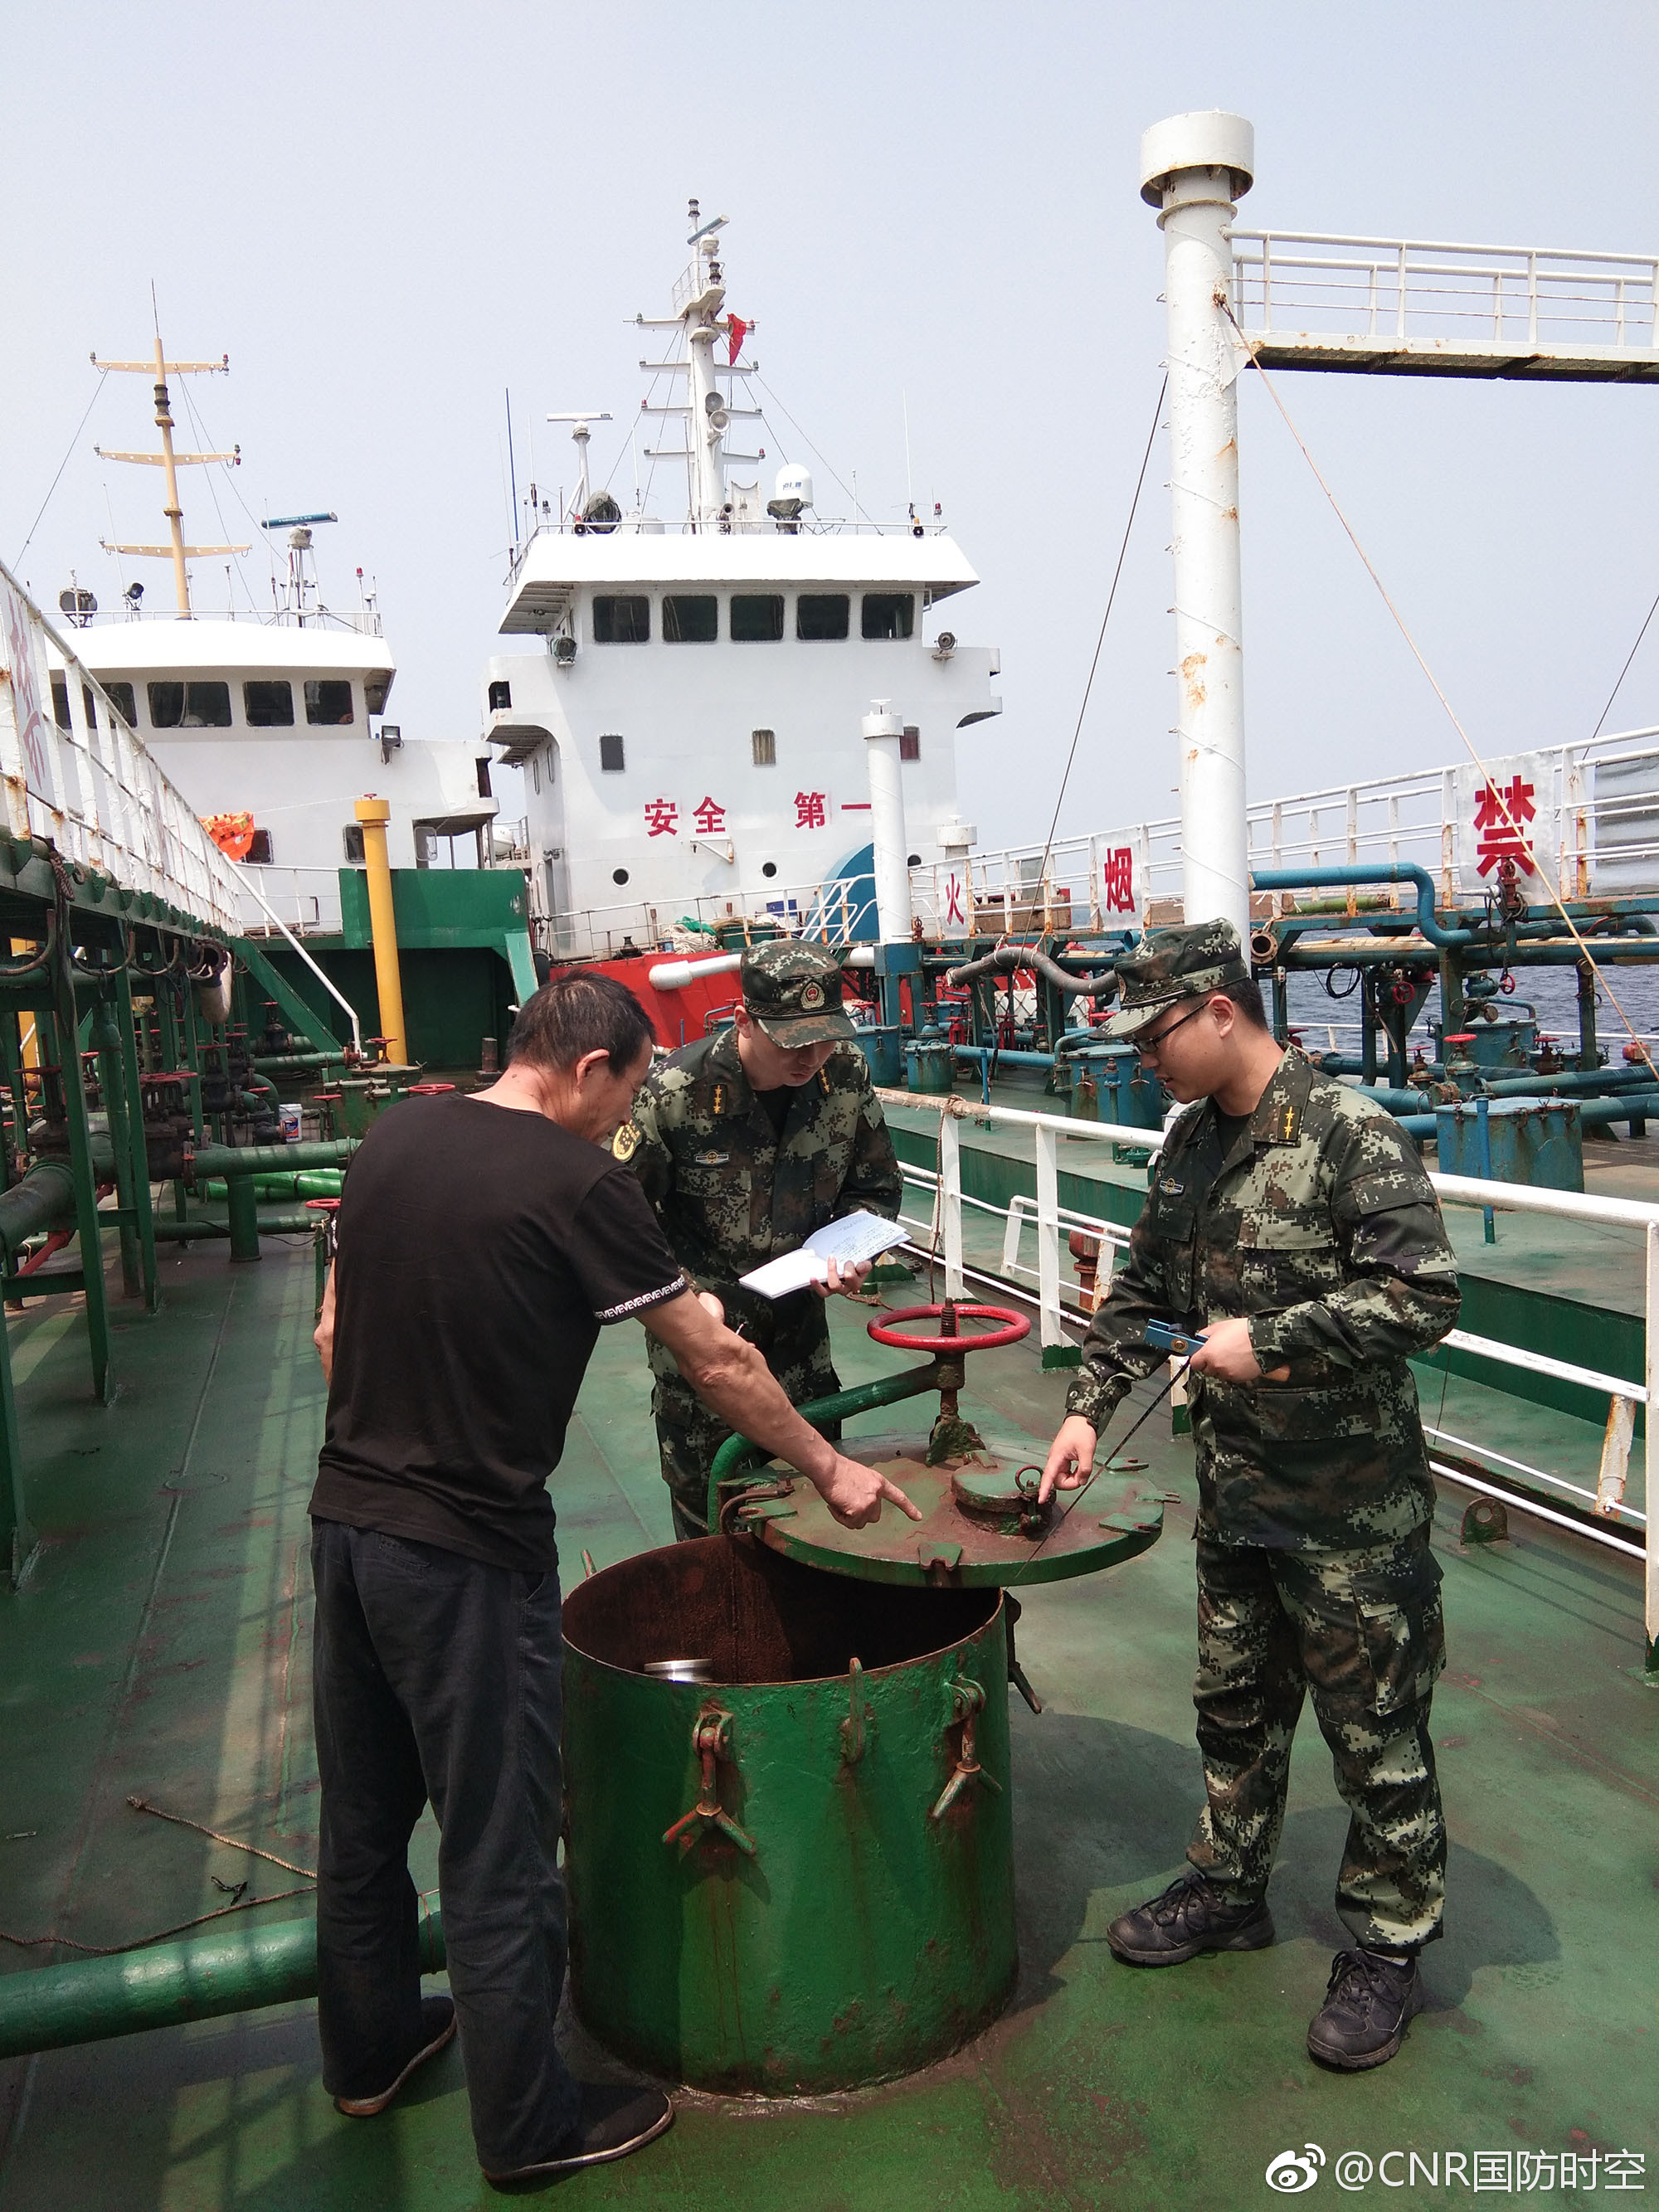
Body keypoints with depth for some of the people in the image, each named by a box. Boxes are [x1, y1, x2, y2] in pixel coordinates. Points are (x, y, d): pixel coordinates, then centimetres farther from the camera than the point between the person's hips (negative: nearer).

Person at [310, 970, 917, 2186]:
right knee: (498, 1851, 9)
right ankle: (528, 2123, 27)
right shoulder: (578, 1183, -16)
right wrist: (831, 1467, 3)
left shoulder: (394, 1136, 4)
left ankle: (370, 2046, 44)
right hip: (467, 1557, -8)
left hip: (347, 1525, 8)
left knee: (364, 1812, 23)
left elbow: (334, 1332, 11)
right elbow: (716, 1361, -9)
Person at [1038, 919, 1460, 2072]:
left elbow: (1424, 1296, -23)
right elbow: (1145, 1291, 13)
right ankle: (1230, 1888, 41)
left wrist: (1267, 1340, -22)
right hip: (1237, 1491, 8)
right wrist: (1090, 1407, 4)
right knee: (1236, 1703, 22)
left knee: (1374, 1727, 8)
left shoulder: (1350, 1133, -19)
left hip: (1353, 1502, -7)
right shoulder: (1193, 1143, 6)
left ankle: (1389, 1943, 27)